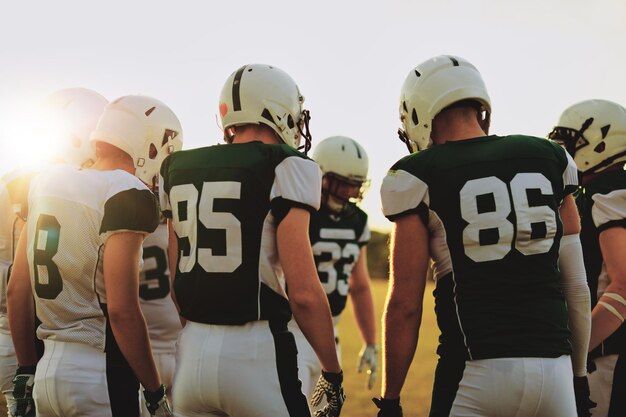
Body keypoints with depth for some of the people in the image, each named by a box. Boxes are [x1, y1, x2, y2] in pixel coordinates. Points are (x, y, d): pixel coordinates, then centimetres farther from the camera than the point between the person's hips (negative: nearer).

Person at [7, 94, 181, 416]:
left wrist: (26, 371, 19)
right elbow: (121, 311, -19)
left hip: (47, 369, 7)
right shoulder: (128, 195, -13)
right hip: (100, 375, -7)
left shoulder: (46, 184, 9)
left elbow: (17, 290, 12)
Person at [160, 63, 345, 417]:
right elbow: (304, 292, -12)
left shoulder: (177, 169, 10)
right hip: (256, 353, -6)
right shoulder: (284, 167, -8)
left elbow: (174, 283, 11)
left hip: (192, 351, 6)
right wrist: (333, 373, -2)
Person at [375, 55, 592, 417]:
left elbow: (405, 305, -4)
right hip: (555, 368, 4)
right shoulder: (550, 159, 9)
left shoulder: (419, 177, -2)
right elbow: (577, 286, 11)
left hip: (478, 371, -3)